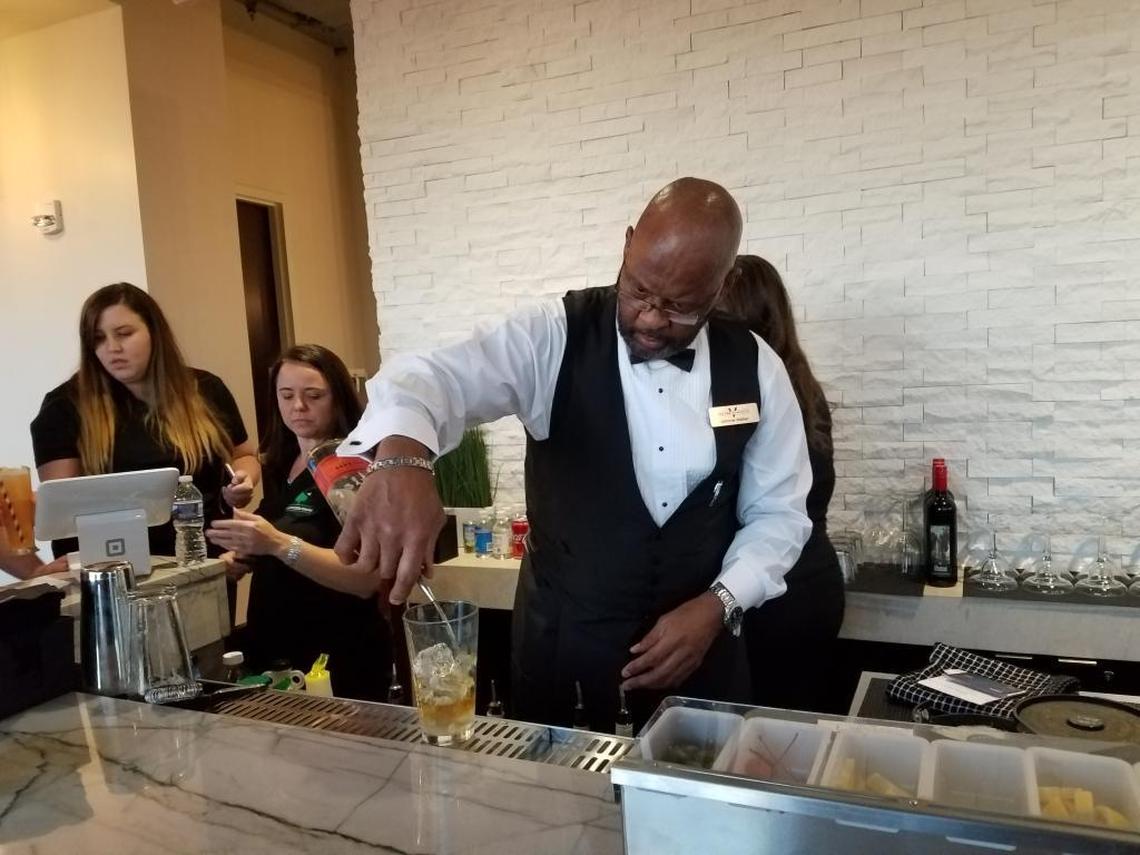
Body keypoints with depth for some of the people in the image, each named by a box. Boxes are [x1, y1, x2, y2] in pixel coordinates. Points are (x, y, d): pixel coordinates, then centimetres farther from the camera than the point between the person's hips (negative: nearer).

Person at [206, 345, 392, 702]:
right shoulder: (279, 466, 7)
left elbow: (366, 579, -25)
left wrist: (279, 544, -35)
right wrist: (242, 557, 1)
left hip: (338, 661, -7)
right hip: (274, 651, 7)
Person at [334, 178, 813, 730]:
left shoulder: (757, 370, -6)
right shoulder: (554, 339, -14)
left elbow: (777, 514, 1)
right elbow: (434, 378, -28)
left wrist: (717, 605, -15)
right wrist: (401, 459, -50)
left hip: (699, 647, 2)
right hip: (560, 644, -1)